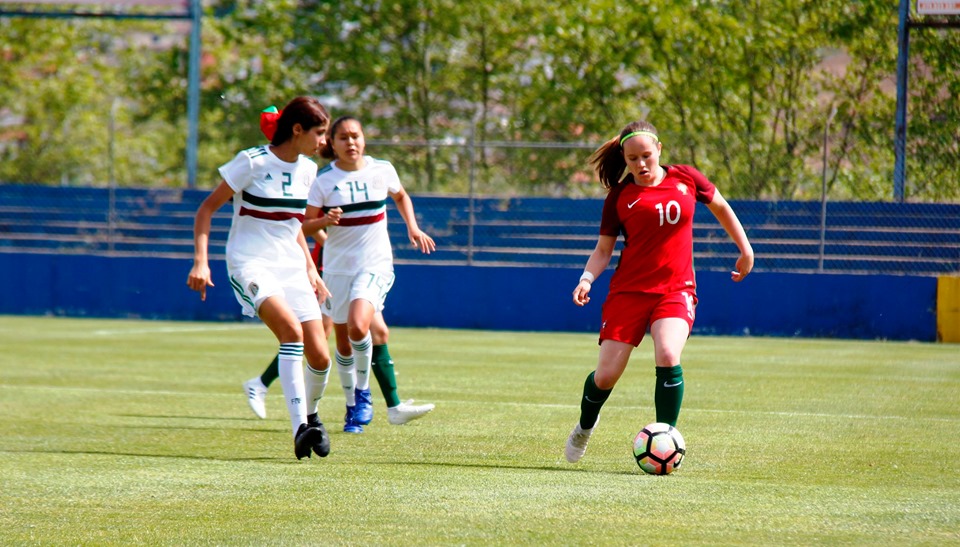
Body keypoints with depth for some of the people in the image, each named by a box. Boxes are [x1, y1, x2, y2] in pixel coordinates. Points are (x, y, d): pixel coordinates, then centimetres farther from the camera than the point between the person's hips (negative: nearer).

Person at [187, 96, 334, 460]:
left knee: (320, 357, -5)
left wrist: (311, 270, 18)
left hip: (291, 266, 6)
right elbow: (207, 209, -5)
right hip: (250, 263, -6)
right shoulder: (252, 163, -10)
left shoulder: (306, 170, 10)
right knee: (291, 329, -31)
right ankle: (299, 428, -33)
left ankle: (311, 416, 27)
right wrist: (201, 260, -15)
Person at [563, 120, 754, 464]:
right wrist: (587, 279, -12)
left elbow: (721, 208, 19)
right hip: (629, 290, 0)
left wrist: (746, 250, 19)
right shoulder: (619, 196, 0)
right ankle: (585, 425, 31)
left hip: (676, 289, 0)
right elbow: (603, 249, 5)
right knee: (606, 375, -3)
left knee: (668, 357, -27)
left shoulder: (685, 179, 2)